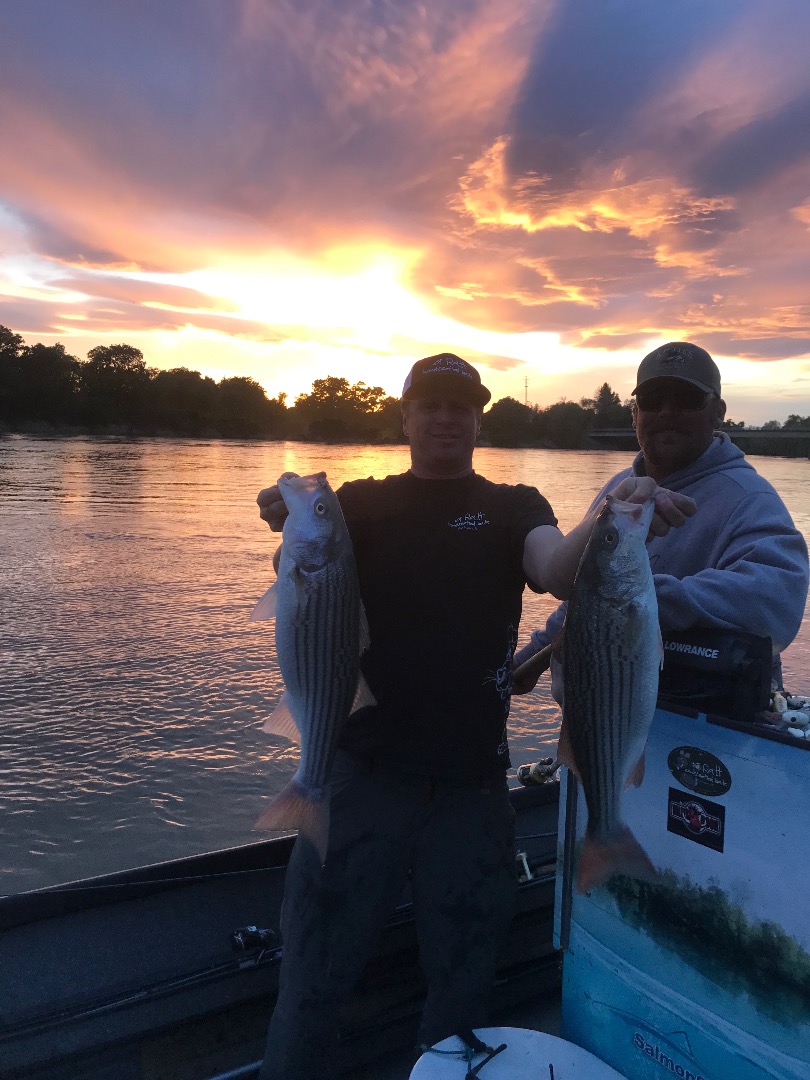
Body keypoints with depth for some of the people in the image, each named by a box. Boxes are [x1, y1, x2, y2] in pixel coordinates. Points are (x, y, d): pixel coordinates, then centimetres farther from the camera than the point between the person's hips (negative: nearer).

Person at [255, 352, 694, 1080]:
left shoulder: (512, 507, 6)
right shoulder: (364, 504, 8)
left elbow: (557, 571, -14)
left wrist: (608, 522, -35)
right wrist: (295, 526, -29)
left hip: (471, 781, 1)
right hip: (364, 768, 0)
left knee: (463, 983, 16)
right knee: (313, 978, 6)